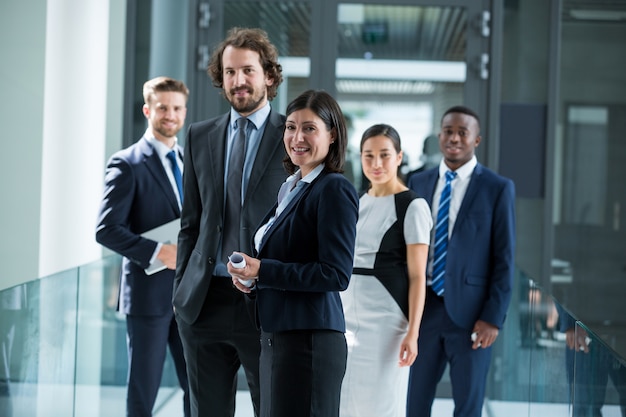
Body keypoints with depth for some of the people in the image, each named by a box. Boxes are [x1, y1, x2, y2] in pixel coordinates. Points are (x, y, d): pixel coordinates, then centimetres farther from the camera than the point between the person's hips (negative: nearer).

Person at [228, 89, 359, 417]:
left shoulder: (335, 190, -12)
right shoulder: (291, 187, 16)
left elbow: (337, 274, -18)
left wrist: (263, 270, -18)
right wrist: (249, 276, 3)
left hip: (309, 339, -9)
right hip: (275, 337, 9)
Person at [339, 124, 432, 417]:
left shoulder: (412, 206, -6)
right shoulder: (356, 203, 12)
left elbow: (417, 276, -10)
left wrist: (412, 332, -16)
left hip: (386, 319, -6)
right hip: (347, 316, 6)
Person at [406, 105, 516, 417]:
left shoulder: (498, 188, -3)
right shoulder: (419, 183, 9)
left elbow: (504, 259, -5)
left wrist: (493, 317, -11)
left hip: (470, 313, -3)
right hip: (423, 309, 3)